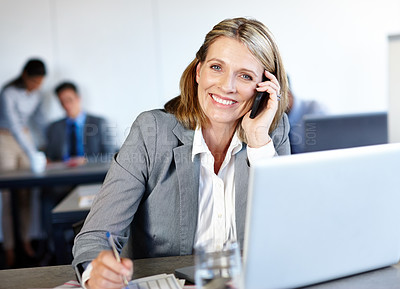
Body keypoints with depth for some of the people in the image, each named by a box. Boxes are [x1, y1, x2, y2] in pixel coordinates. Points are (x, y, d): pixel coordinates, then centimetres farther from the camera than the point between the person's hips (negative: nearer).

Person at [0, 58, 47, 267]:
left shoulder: (37, 96, 2)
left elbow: (41, 122, 9)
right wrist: (32, 154, -34)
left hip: (25, 138, 6)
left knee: (26, 195, 5)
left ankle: (26, 241, 14)